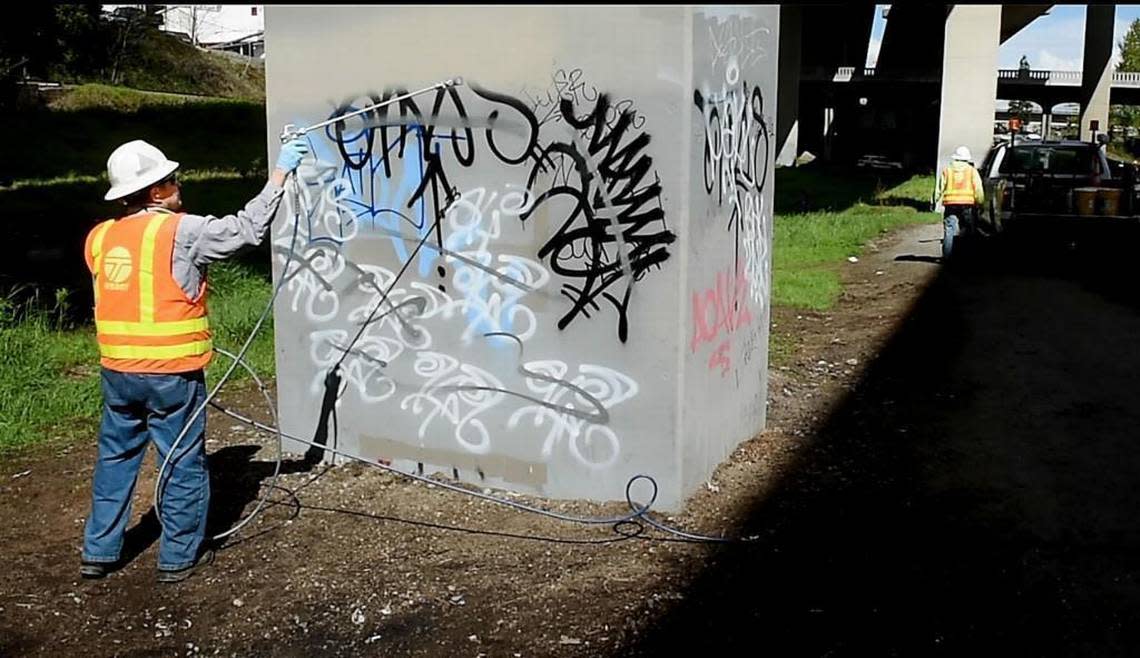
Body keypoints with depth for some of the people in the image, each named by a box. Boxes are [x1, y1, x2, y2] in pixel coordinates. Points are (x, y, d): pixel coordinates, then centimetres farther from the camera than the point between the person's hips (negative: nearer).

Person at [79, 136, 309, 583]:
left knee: (115, 457, 19)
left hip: (116, 370, 6)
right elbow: (248, 229, -9)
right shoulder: (181, 232, -12)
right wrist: (280, 174, -2)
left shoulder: (99, 238, 6)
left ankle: (98, 553, 26)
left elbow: (121, 297, 13)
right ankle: (180, 556, 17)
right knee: (183, 463, 8)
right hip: (172, 373, -6)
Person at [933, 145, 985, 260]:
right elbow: (978, 190, 3)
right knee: (968, 230, 9)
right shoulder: (972, 171, 11)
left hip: (950, 204, 0)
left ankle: (946, 256, -6)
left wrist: (935, 202, 15)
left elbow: (939, 188, 9)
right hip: (967, 204, 0)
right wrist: (980, 203, 7)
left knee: (949, 231, -1)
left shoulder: (947, 171, 13)